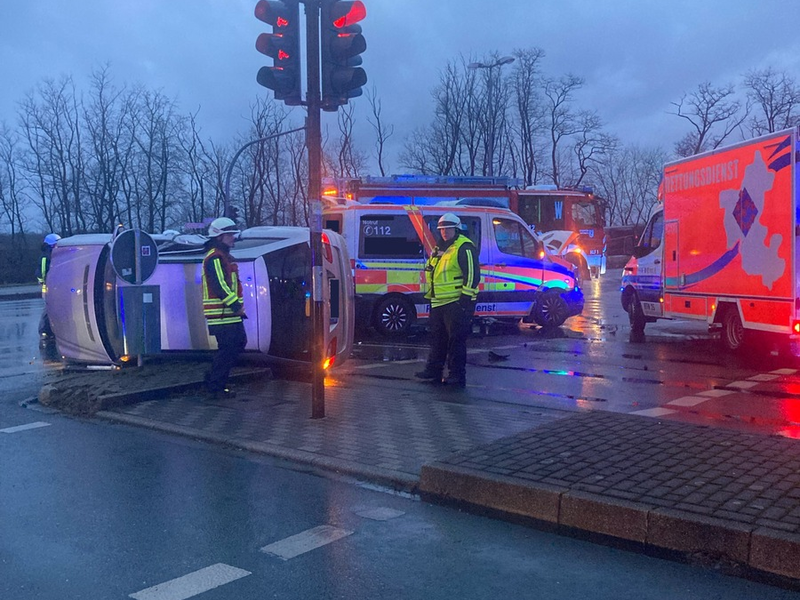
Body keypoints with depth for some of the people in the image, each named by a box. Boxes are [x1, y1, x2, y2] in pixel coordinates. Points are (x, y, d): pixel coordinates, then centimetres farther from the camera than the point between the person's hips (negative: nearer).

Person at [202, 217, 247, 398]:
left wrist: (238, 306, 20)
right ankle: (215, 386, 2)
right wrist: (236, 305, -23)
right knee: (227, 349, -8)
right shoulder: (214, 258, -14)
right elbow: (219, 286, -23)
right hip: (221, 314, -11)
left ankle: (213, 378, 22)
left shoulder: (224, 256, 20)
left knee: (239, 343, 15)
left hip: (230, 313, 11)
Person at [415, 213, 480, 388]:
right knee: (437, 338, 15)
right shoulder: (439, 249, 18)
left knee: (456, 340, -5)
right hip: (439, 302, 9)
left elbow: (472, 274, -17)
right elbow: (433, 274, 28)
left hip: (457, 303, -9)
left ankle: (457, 375, 0)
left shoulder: (464, 248, -11)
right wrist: (431, 295, 21)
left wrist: (466, 297, -20)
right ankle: (434, 370, 25)